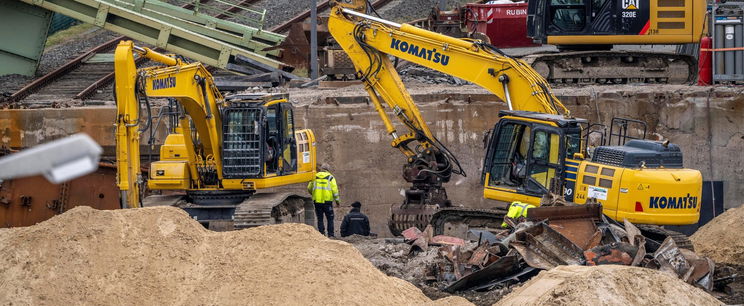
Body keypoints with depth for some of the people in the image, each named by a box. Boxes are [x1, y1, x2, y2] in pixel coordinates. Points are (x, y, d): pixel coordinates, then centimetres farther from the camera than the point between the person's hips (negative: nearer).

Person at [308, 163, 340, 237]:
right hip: (327, 201, -2)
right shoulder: (330, 177, 1)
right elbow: (334, 189, -5)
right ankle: (330, 235, 1)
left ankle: (321, 234, 5)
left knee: (320, 219, 9)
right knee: (330, 219, 5)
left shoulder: (315, 177, 9)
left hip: (317, 201, 2)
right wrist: (336, 199, 4)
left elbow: (309, 188, 14)